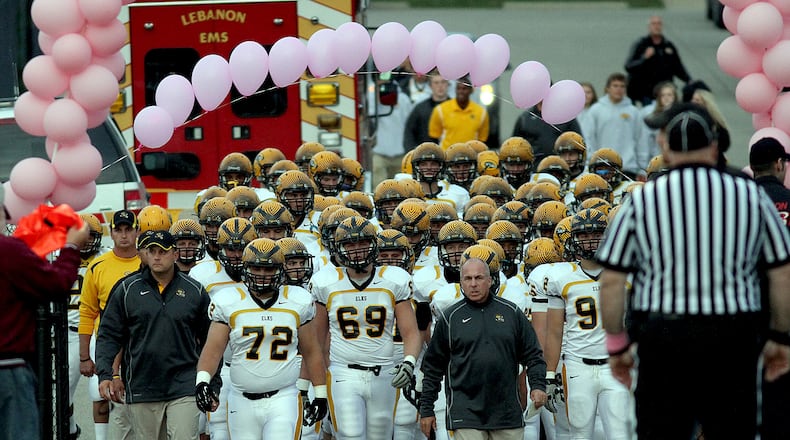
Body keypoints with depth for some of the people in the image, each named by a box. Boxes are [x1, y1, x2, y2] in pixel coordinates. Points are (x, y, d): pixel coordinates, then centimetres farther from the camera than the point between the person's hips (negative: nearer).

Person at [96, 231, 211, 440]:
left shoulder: (195, 291, 6)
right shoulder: (127, 289, 3)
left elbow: (209, 341, 12)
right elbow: (109, 335, 5)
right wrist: (105, 374, -7)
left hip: (183, 388, -1)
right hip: (141, 389, 1)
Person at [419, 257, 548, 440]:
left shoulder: (511, 313, 8)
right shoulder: (449, 318, 4)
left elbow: (532, 355, 12)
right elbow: (433, 367, 8)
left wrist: (538, 385, -4)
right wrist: (426, 409, 7)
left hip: (507, 412, 2)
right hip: (466, 413, -2)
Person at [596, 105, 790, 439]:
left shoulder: (641, 201, 0)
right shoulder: (751, 197, 3)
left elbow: (611, 282, -1)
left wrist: (616, 344, 9)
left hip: (661, 337, 0)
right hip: (734, 339, 1)